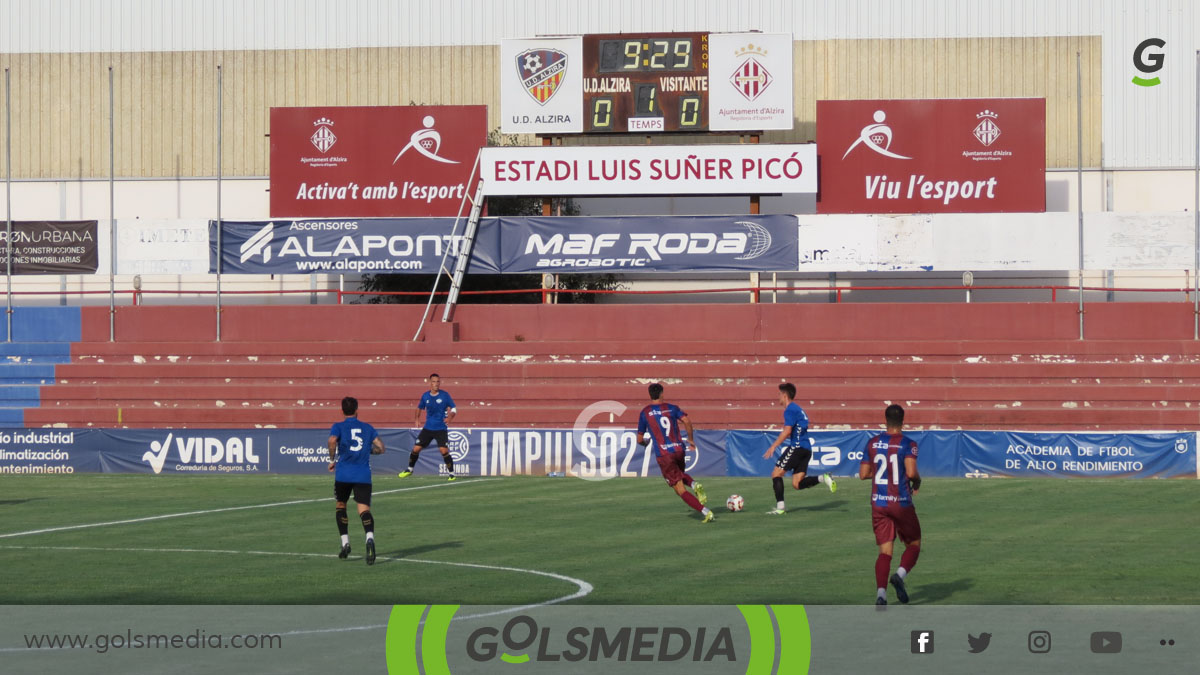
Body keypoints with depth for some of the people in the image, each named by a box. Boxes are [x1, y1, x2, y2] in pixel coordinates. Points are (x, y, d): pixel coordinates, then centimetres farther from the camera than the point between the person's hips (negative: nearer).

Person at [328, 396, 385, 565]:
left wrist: (332, 460, -3)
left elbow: (332, 440, -15)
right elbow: (380, 448, 11)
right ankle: (370, 538, -38)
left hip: (343, 474, -1)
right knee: (364, 509, -10)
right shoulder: (367, 428, 14)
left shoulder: (338, 426, 6)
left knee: (340, 505, 22)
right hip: (363, 475, 1)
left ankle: (345, 543, 15)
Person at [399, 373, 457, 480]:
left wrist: (450, 417, -22)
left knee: (444, 450, -17)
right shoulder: (425, 396, 3)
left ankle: (451, 473, -3)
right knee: (416, 448, 1)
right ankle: (409, 469, 22)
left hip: (441, 429, -3)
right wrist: (417, 419, 10)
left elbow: (453, 408, -2)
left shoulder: (445, 395, -7)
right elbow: (420, 407, 21)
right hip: (428, 428, 3)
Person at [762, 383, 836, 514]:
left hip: (797, 447, -9)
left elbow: (787, 431, -17)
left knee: (776, 474, -1)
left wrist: (773, 446, -15)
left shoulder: (790, 409, -8)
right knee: (797, 484, 4)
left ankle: (780, 507, -6)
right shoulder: (798, 409, 21)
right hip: (806, 448, 9)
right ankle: (822, 478, -12)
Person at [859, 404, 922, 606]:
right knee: (913, 545, 14)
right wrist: (917, 481, 2)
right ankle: (900, 574, -14)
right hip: (901, 503, -3)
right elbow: (911, 472, -20)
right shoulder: (908, 444, -8)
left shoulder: (872, 443, 5)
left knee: (885, 551, 3)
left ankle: (881, 592, -17)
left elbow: (863, 474, 8)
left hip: (878, 503, 3)